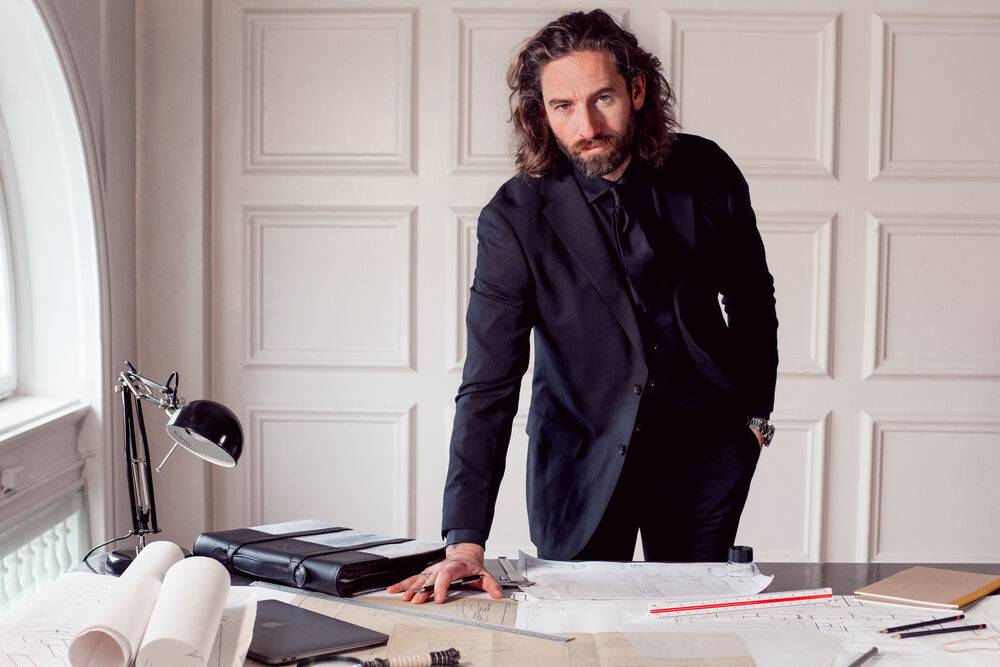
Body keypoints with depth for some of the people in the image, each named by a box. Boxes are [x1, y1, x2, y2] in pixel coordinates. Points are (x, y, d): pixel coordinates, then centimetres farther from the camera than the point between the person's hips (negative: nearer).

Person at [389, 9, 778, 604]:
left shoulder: (707, 175, -9)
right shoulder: (515, 218, -17)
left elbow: (752, 299, 10)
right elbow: (488, 386, -20)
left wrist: (756, 415, 9)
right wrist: (466, 542, -27)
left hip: (702, 449, 2)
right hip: (581, 460, -2)